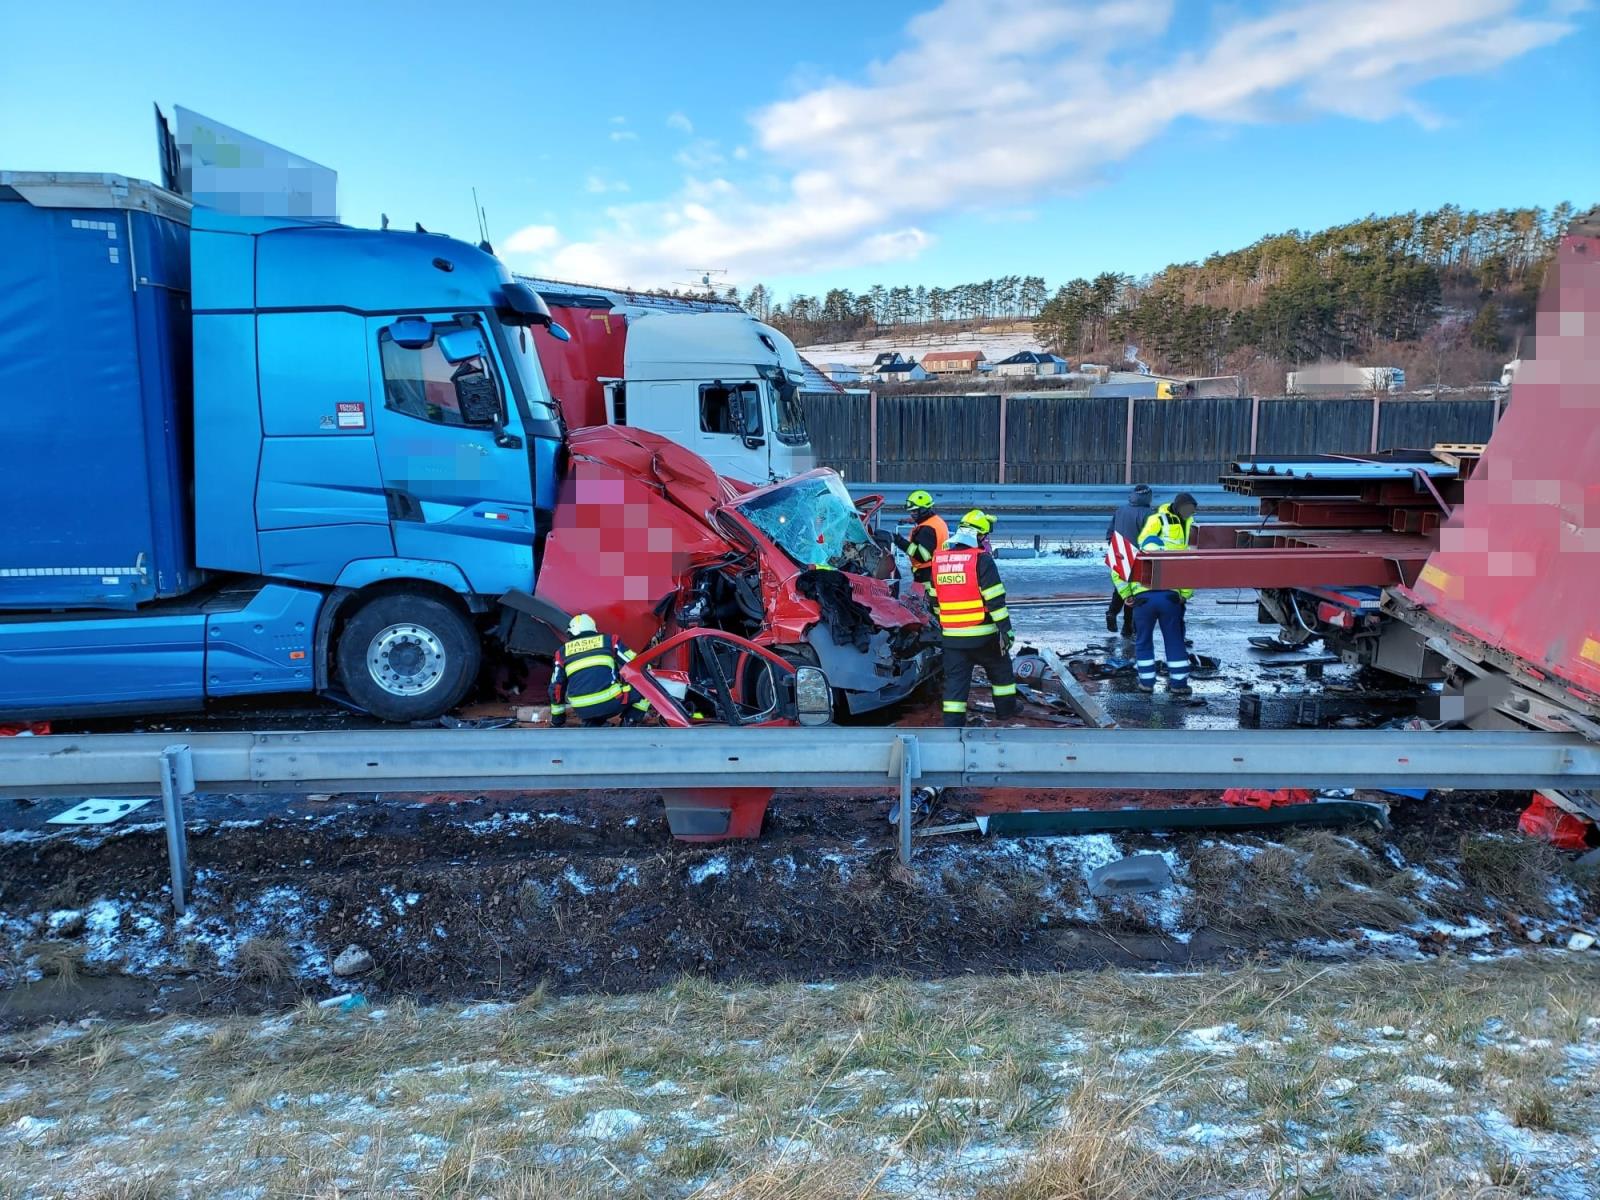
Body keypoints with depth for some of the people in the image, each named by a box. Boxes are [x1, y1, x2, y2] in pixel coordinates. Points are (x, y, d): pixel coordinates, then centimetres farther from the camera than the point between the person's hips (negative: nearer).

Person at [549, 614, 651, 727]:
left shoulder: (562, 652, 19)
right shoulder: (608, 640, 14)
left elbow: (556, 688, 22)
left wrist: (556, 721, 32)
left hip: (583, 711, 3)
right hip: (610, 702, -3)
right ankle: (629, 725, 3)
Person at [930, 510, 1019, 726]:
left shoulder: (939, 560, 6)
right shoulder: (981, 559, -12)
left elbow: (935, 599, 15)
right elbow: (995, 600, -15)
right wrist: (1005, 629, -11)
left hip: (951, 635, 4)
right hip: (982, 634, -4)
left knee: (955, 678, 6)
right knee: (1000, 668, 19)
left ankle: (953, 723, 0)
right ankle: (1006, 706, 32)